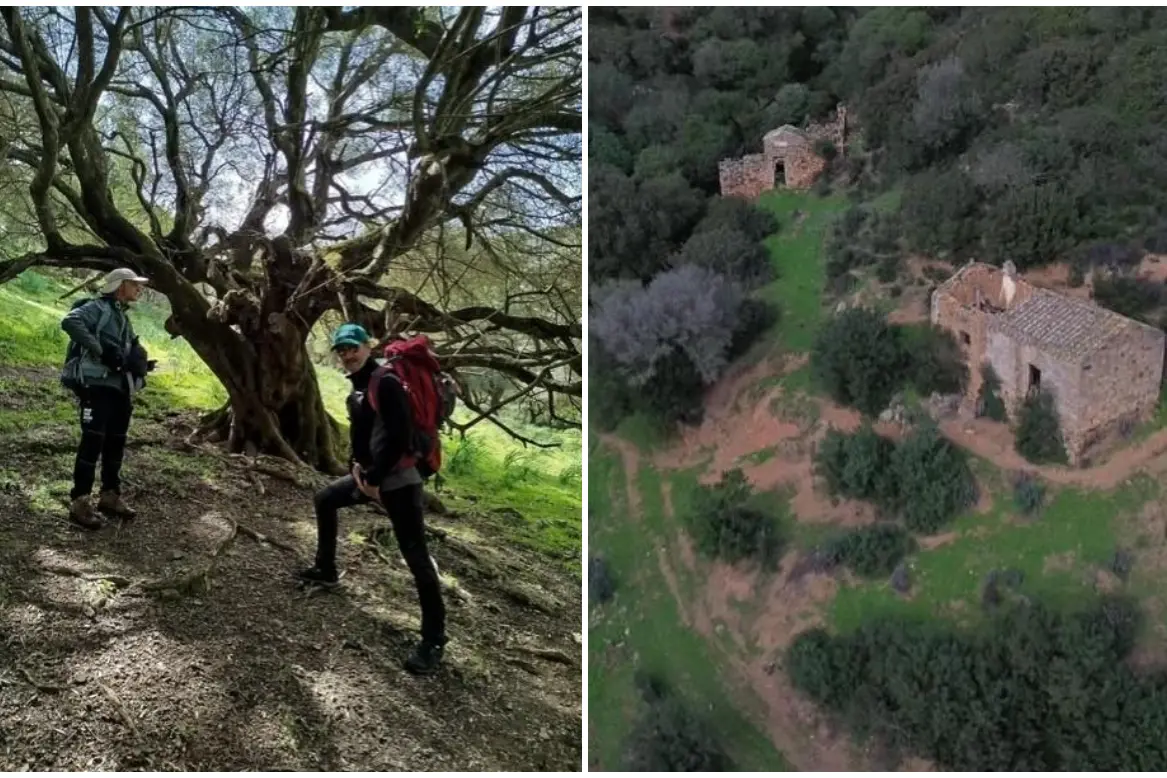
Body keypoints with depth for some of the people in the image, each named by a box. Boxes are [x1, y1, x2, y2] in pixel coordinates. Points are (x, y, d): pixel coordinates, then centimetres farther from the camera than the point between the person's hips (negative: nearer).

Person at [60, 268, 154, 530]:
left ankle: (110, 495, 24)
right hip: (97, 386, -9)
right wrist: (101, 349, -25)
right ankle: (80, 503, -8)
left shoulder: (123, 316, 22)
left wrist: (141, 365, 7)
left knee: (115, 443, 13)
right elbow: (70, 321, -24)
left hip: (118, 388, 9)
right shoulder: (99, 307, -5)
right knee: (93, 442, -11)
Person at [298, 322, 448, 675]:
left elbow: (399, 437, -25)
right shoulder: (357, 388, 13)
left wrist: (374, 478, -18)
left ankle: (433, 641, -7)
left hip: (397, 481, -10)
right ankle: (326, 571, 44)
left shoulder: (385, 383, -18)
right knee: (325, 500, 27)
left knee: (416, 558, -11)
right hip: (368, 476, 10)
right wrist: (356, 466, 7)